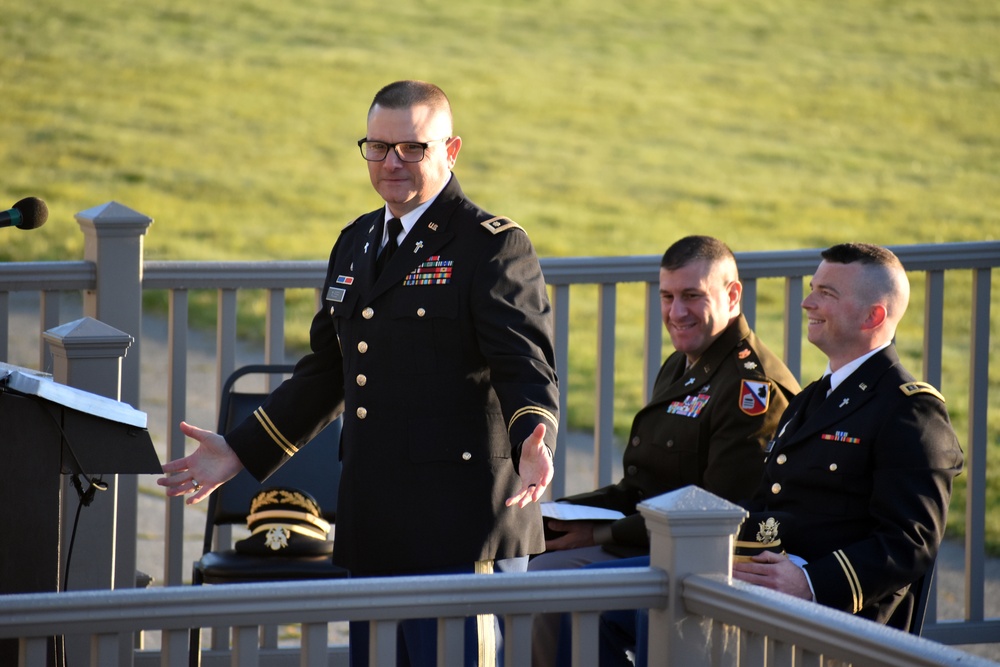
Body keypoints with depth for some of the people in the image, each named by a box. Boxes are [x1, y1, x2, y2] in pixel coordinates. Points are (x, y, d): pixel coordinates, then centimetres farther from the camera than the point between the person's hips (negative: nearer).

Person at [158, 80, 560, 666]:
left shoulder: (493, 246, -6)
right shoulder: (356, 244, 18)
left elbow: (526, 369, -13)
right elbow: (326, 373, 25)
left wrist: (533, 442, -34)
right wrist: (239, 452, 21)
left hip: (461, 536, -7)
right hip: (373, 531, 8)